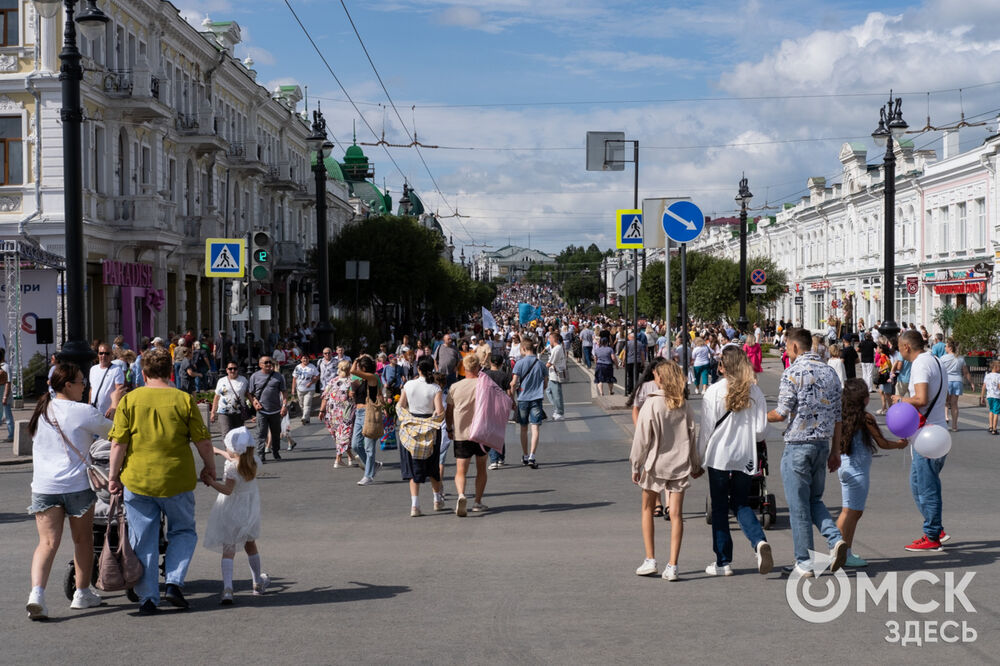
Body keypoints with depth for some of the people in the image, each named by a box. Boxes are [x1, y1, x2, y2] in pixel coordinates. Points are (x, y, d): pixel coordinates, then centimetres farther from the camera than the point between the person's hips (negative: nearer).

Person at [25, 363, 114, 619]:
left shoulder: (42, 411, 11)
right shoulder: (83, 412, -8)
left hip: (43, 486, 4)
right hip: (76, 484, -4)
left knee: (47, 542, 0)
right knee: (83, 540, 14)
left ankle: (36, 592, -22)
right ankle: (82, 593, 24)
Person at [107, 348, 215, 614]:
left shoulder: (129, 400, -1)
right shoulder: (184, 400, -2)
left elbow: (118, 444, -5)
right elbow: (203, 442, -1)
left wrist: (113, 475, 4)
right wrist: (210, 467, 15)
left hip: (138, 482, 1)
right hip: (178, 481, 0)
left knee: (143, 540, 10)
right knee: (183, 531, 19)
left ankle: (148, 597, 10)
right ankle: (174, 581, 3)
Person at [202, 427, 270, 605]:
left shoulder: (231, 467, -21)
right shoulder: (253, 461, -1)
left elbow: (227, 490, -27)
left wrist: (210, 482, -26)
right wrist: (219, 452, 30)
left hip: (231, 509, -6)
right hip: (250, 509, 6)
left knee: (228, 549, -6)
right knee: (250, 544, 24)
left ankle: (227, 588, -22)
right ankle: (258, 582, 37)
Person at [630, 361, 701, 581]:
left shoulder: (651, 404, -11)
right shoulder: (684, 406, 0)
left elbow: (642, 438, -9)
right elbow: (692, 435, 7)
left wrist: (636, 466, 1)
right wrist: (695, 465, 19)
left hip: (655, 464, -3)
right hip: (680, 465, 3)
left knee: (647, 508, 15)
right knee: (676, 514, 2)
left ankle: (650, 560, 12)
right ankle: (672, 565, -2)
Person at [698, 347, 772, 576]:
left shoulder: (715, 391, -9)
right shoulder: (755, 392, -1)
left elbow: (707, 429, -8)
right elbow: (761, 430, 0)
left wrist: (700, 458, 2)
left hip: (719, 456, -3)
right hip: (745, 458, 3)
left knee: (719, 507, 7)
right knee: (741, 504, 15)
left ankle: (723, 561, 11)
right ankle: (759, 541, -11)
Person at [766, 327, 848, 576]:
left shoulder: (793, 373, -12)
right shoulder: (829, 372, 8)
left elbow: (782, 413, -14)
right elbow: (837, 416, 10)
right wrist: (835, 450, 16)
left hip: (797, 445, -6)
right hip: (822, 444, 7)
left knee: (798, 506, 2)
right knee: (814, 499, 19)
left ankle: (804, 562, 8)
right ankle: (836, 538, -4)